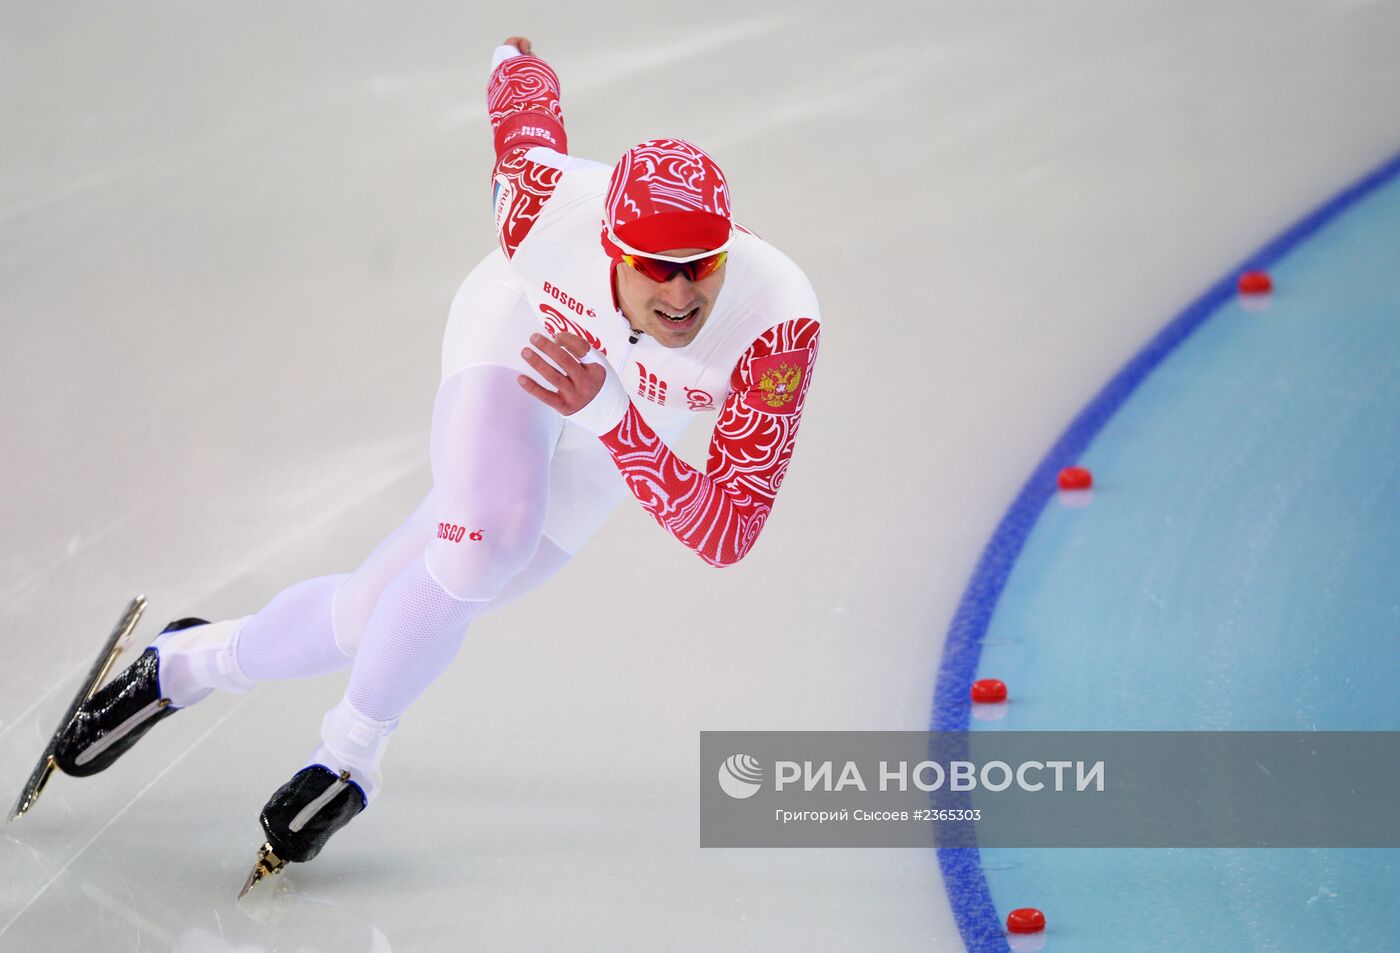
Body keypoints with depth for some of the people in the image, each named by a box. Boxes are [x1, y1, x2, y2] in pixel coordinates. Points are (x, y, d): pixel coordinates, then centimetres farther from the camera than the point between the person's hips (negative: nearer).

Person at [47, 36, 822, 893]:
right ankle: (353, 751, 2)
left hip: (599, 443, 2)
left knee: (378, 616, 0)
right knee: (487, 540, -28)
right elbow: (520, 83, -14)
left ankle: (194, 663, 31)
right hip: (516, 333, -1)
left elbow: (728, 534, -39)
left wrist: (603, 407, -51)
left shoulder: (781, 319, -40)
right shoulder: (556, 200, -37)